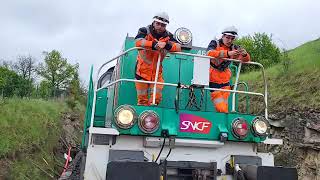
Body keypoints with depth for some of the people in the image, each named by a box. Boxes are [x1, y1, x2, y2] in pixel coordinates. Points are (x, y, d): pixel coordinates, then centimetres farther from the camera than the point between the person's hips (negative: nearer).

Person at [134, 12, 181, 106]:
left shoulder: (168, 36, 0)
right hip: (143, 69, -2)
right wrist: (154, 44, -42)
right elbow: (138, 42, -29)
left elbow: (178, 47, -14)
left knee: (157, 97, 3)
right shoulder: (145, 31, -9)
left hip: (157, 71, 3)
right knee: (142, 99, 6)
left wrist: (166, 45, -34)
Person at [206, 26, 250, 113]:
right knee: (221, 108, -9)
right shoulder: (215, 43, -9)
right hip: (213, 81, -5)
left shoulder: (234, 48, 5)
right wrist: (227, 53, -42)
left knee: (224, 108, 9)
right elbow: (209, 53, -30)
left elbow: (246, 59, 0)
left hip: (225, 81, 5)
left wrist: (244, 54, -26)